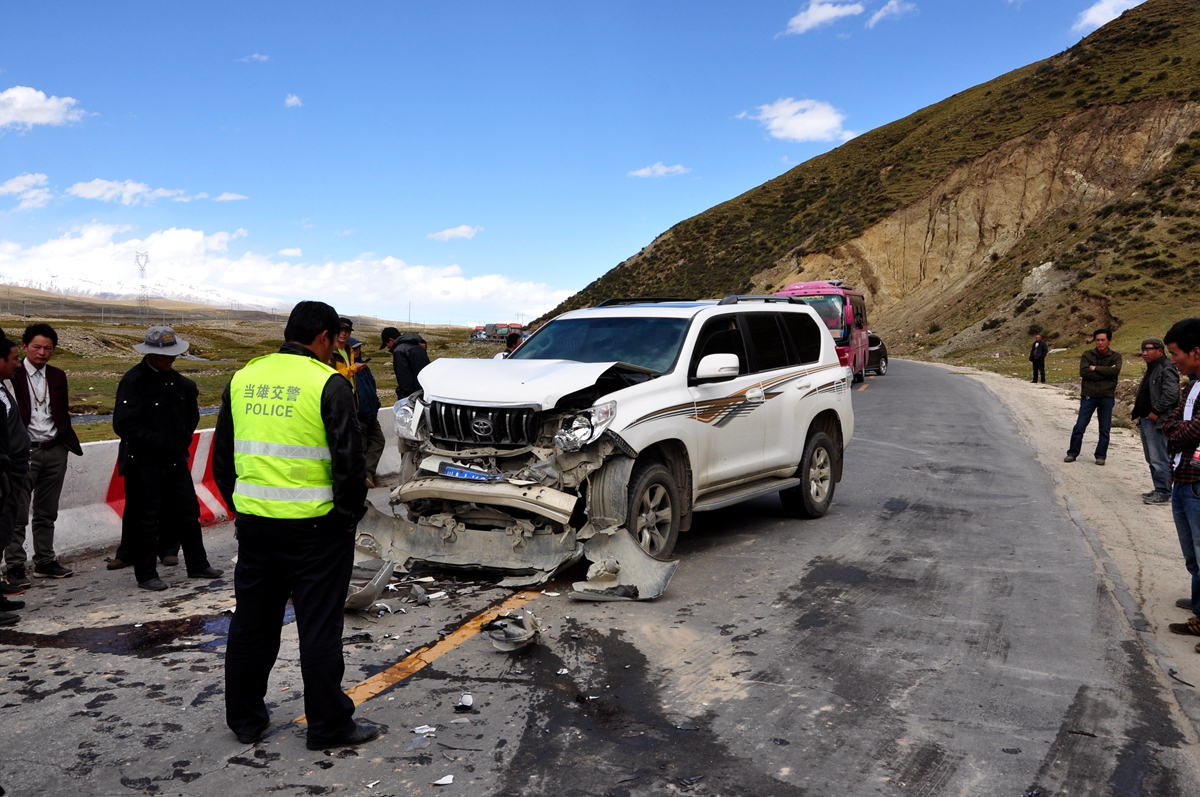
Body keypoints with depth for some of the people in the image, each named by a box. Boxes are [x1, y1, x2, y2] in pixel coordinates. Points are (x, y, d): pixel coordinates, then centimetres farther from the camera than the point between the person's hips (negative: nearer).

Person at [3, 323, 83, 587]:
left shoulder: (57, 377, 11)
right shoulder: (12, 375, -7)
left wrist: (66, 440, 8)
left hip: (55, 451, 6)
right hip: (24, 452, -5)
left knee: (47, 513, 14)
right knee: (18, 514, -1)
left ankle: (45, 562, 22)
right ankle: (15, 567, 6)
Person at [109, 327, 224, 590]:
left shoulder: (176, 380, 9)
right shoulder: (133, 380, -14)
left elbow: (191, 415, 23)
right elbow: (123, 424, -20)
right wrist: (156, 441, -17)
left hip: (176, 458, 7)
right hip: (145, 462, -7)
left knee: (188, 511, 12)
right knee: (146, 518, 2)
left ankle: (197, 565, 23)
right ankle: (145, 574, 13)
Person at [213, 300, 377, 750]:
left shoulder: (243, 379, 7)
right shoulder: (328, 384, -12)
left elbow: (222, 458, 14)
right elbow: (349, 459, -14)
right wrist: (350, 512, -1)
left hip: (254, 523, 6)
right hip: (315, 527, -6)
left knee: (251, 623, 17)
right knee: (319, 627, 4)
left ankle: (245, 719, 30)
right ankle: (329, 725, 14)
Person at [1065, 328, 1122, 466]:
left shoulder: (1115, 357, 3)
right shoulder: (1087, 355, 3)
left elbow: (1115, 372, -15)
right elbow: (1083, 372, -12)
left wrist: (1095, 368, -12)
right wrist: (1105, 372, -13)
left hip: (1107, 397, 0)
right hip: (1089, 396, 0)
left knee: (1105, 429, 6)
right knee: (1079, 426, 0)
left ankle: (1101, 456, 16)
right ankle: (1072, 453, 10)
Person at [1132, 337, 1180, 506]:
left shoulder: (1166, 369, -12)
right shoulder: (1151, 369, 20)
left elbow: (1171, 394, -23)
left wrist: (1156, 411, -21)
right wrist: (1138, 409, 17)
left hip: (1156, 422, -11)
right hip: (1145, 421, 11)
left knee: (1159, 459, -9)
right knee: (1152, 459, 15)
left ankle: (1163, 493, -4)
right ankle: (1159, 490, 23)